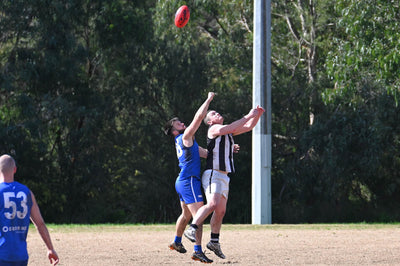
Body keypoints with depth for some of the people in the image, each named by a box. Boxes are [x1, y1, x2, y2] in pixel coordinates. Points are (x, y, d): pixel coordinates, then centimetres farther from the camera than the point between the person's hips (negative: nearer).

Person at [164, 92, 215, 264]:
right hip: (189, 181, -10)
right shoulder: (185, 137, -9)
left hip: (182, 182, 10)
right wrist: (209, 99, -5)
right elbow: (199, 117, -15)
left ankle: (177, 242, 42)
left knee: (186, 215, 26)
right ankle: (198, 251, -21)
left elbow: (207, 153, 25)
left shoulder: (186, 141, 19)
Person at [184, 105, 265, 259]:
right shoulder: (214, 129, -3)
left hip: (224, 177, 9)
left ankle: (214, 241, 14)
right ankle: (192, 229, -30)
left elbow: (248, 127, 24)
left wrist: (258, 115, 8)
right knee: (212, 204, -27)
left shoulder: (227, 131, 23)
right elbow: (232, 128, -20)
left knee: (221, 211, 8)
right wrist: (249, 115, -17)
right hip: (213, 174, -9)